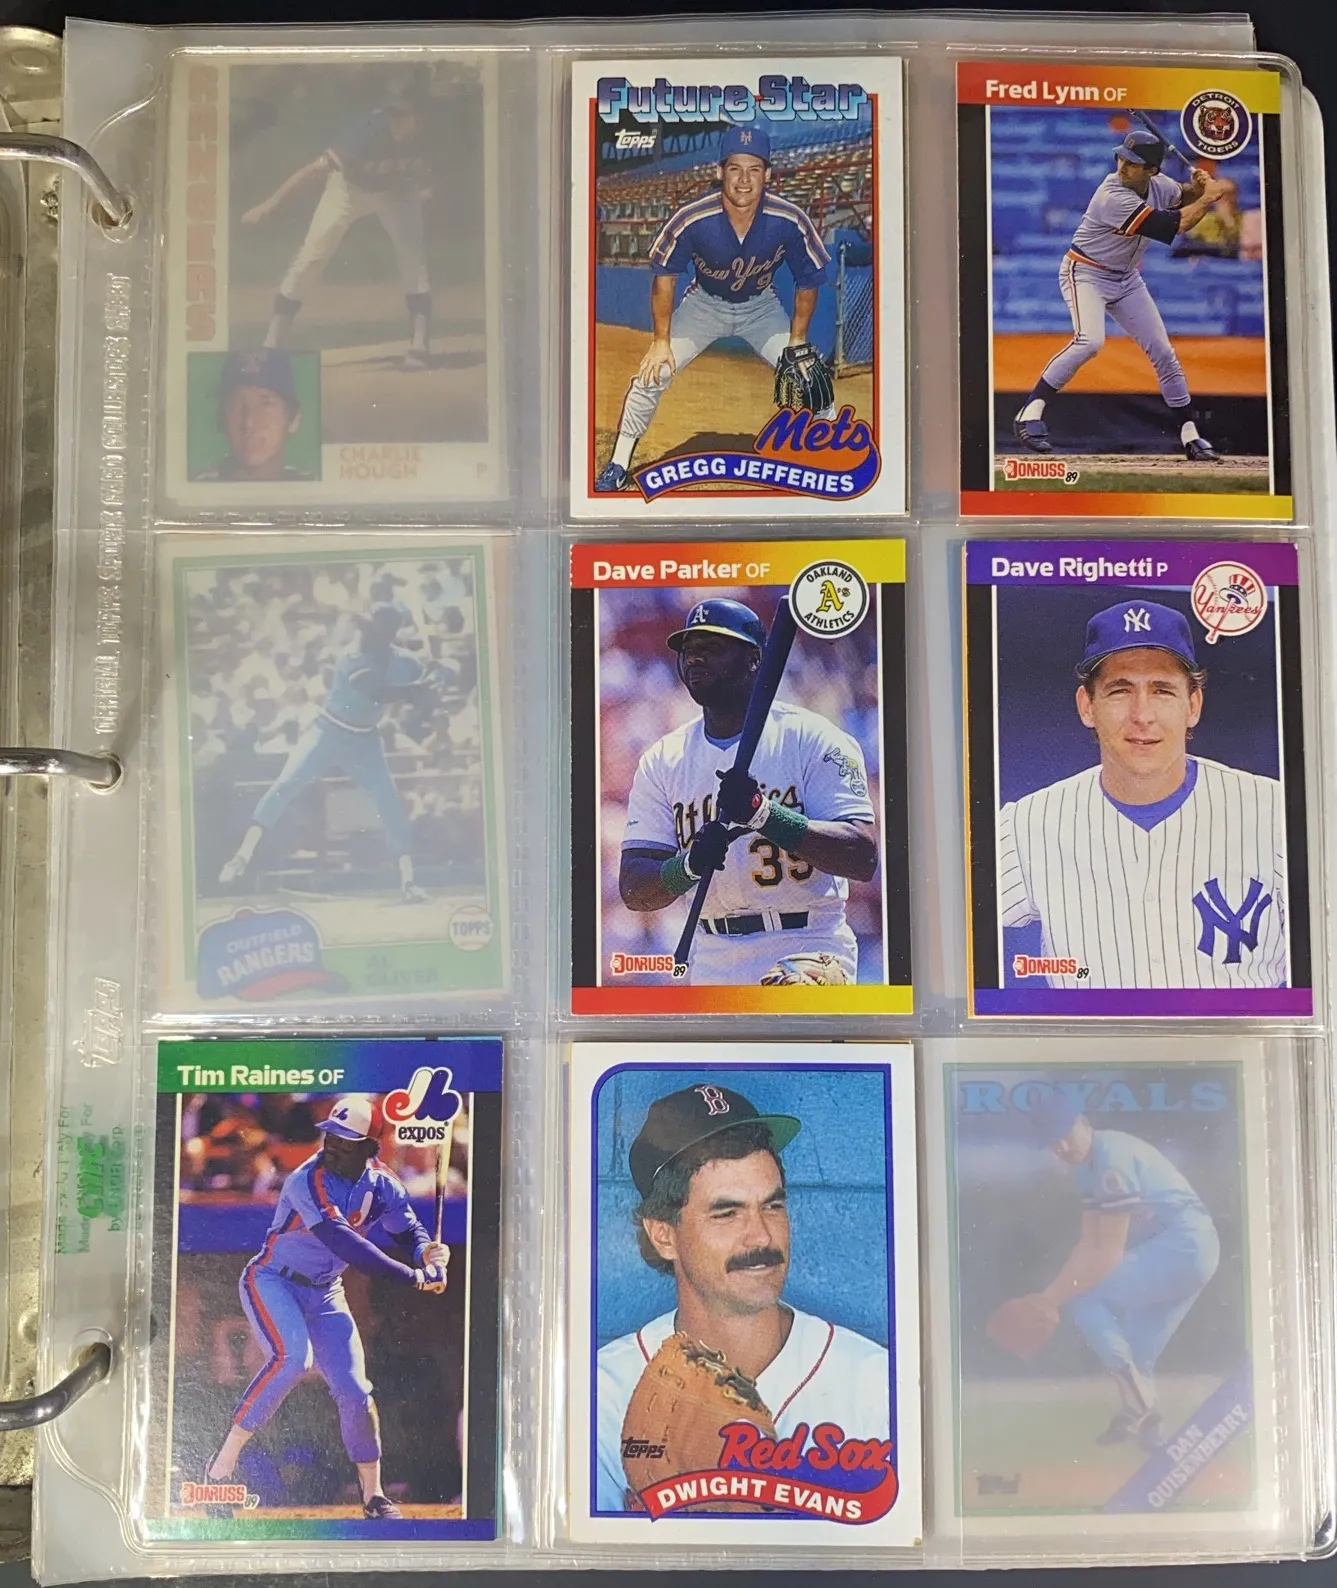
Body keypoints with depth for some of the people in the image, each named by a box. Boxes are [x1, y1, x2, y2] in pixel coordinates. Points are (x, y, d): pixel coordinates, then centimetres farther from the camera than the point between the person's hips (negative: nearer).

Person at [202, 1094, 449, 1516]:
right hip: (272, 1281, -5)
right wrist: (412, 1277, -40)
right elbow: (343, 1243, -37)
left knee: (354, 1390, -3)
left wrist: (428, 1254, -22)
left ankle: (374, 1496, 14)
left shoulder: (382, 1185, -8)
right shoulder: (307, 1181, -27)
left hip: (325, 1294, 5)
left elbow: (410, 1232, 4)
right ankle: (223, 1463, -17)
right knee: (292, 1356, -31)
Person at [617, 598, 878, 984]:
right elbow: (632, 889, -1)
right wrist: (690, 865, -23)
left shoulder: (812, 737, -5)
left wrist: (767, 814, -28)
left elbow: (864, 858, -16)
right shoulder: (661, 760, 7)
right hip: (713, 964, 5)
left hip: (809, 954, -4)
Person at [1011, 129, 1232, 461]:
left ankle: (1190, 436, 12)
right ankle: (1029, 415, -27)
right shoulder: (1114, 197, -27)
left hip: (1127, 279, 7)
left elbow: (1183, 196, 19)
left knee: (1163, 352, 4)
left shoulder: (1159, 184, -5)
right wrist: (1208, 197, -12)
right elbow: (1176, 226, -26)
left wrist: (1198, 187, -3)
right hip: (1085, 273, -7)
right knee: (1090, 341, -33)